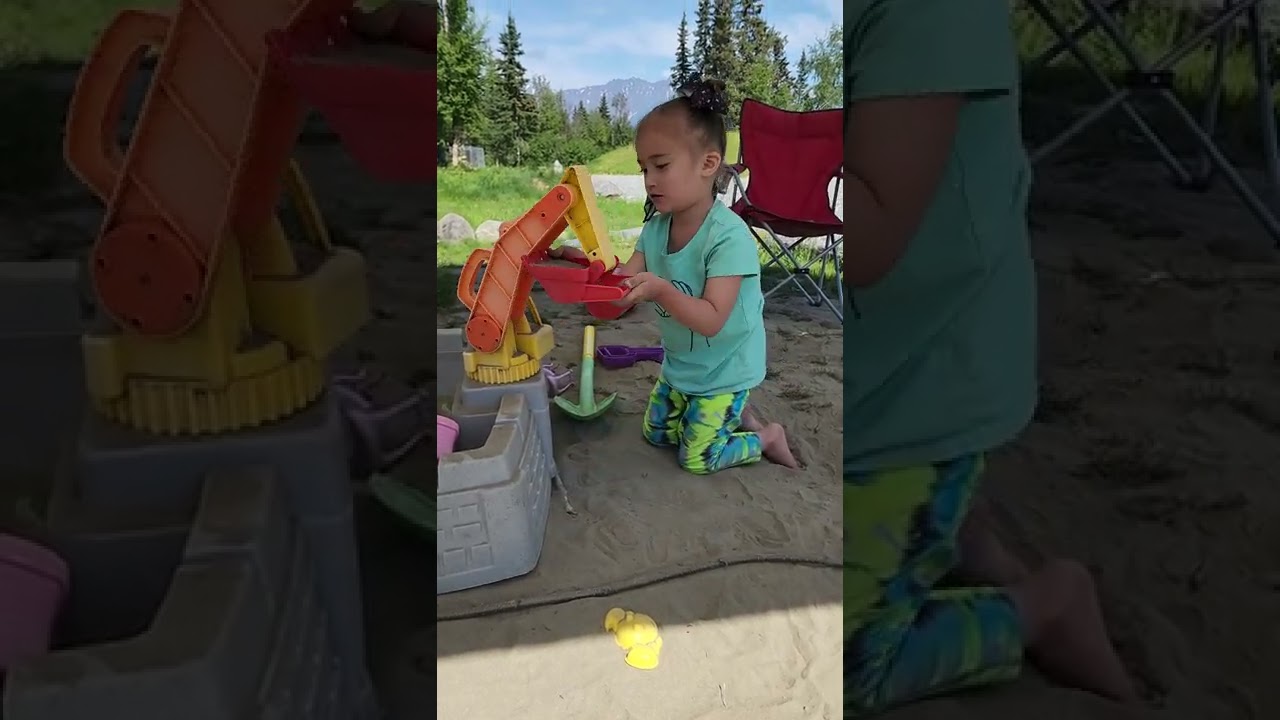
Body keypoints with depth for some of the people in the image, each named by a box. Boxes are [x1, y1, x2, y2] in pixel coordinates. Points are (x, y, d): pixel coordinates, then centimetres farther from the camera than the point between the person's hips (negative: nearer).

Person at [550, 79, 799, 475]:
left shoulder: (729, 235, -30)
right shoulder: (655, 228, -7)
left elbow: (711, 320, -35)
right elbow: (621, 281, -10)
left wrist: (660, 290, -48)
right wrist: (582, 261, -26)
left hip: (723, 369, -7)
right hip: (679, 363, 8)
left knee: (698, 458, 1)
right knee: (657, 434, 20)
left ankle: (767, 436, 25)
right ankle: (735, 415, 34)